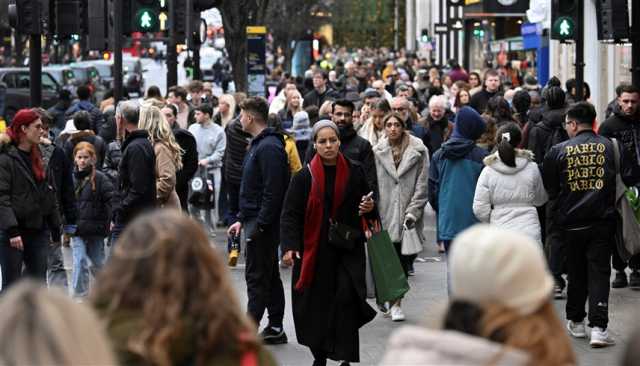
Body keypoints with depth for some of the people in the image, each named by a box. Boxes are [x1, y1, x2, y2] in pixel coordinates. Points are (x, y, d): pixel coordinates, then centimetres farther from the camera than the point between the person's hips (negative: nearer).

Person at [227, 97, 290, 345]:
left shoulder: (269, 147, -17)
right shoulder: (258, 144, 16)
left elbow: (273, 191, -23)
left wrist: (259, 225, -22)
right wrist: (242, 219, 20)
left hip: (264, 224, -10)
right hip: (255, 221, 10)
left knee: (257, 277, -7)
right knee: (269, 275, 13)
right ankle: (275, 328, 19)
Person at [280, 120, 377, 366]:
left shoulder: (354, 172, 3)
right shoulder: (304, 177, -2)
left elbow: (366, 201, 18)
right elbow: (290, 214, -5)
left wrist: (369, 207, -6)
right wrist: (289, 246, -17)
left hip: (348, 249, 0)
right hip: (313, 250, 0)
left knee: (346, 296, -15)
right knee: (316, 304, 6)